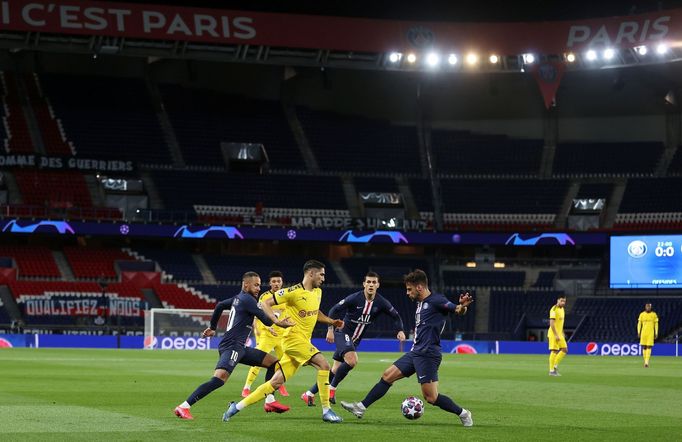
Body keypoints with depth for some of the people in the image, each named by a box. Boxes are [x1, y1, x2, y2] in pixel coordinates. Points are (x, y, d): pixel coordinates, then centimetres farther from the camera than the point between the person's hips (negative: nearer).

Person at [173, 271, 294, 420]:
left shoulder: (238, 298, 18)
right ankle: (183, 407, -31)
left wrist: (212, 327, 41)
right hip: (231, 346, -11)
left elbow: (220, 305, 33)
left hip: (240, 348, 11)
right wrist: (280, 323, 7)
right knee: (220, 379, -29)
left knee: (273, 363, 14)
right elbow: (266, 320, -10)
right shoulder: (248, 299, -10)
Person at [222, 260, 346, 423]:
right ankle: (326, 411, -14)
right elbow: (266, 304, -8)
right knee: (323, 365, -21)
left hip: (304, 341, 8)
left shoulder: (318, 292, 14)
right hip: (294, 338, -8)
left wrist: (332, 321, 18)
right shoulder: (294, 292, -11)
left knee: (276, 382, 4)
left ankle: (238, 406, 10)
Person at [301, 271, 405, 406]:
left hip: (355, 339, 6)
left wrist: (400, 331, -9)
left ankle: (310, 394, 18)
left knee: (336, 369, 7)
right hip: (343, 333, -6)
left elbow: (395, 316, 7)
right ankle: (332, 389, -12)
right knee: (352, 360, -29)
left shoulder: (381, 303, -6)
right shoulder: (354, 298, -18)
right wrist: (330, 329, -19)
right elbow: (334, 310, -11)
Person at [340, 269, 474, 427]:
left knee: (431, 397, -10)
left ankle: (463, 414, 5)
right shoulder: (420, 303, 17)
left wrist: (462, 306, -42)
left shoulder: (436, 300, -10)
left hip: (428, 355, -9)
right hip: (415, 353, 9)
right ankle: (361, 407, 13)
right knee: (387, 376, 8)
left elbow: (457, 310, -21)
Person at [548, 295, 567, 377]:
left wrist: (562, 333, 19)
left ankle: (555, 366, 14)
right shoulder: (554, 309, -15)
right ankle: (551, 371, -2)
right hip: (554, 334, -9)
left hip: (559, 334, 9)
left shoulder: (562, 309, 14)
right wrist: (556, 335, -23)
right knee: (554, 351, -7)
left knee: (564, 350, 6)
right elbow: (551, 323, -21)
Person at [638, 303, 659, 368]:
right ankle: (645, 361, 16)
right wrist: (638, 332, -2)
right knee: (644, 347, 4)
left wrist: (656, 334, 0)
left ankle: (647, 362, -15)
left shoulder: (654, 315, 2)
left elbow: (656, 324, 5)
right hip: (643, 332, 2)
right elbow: (639, 324, 7)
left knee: (649, 347, -10)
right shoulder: (642, 314, 4)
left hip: (651, 333, -2)